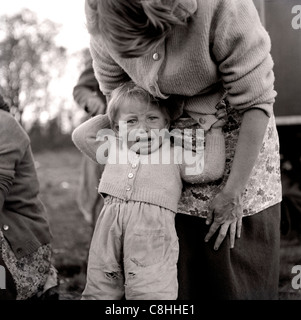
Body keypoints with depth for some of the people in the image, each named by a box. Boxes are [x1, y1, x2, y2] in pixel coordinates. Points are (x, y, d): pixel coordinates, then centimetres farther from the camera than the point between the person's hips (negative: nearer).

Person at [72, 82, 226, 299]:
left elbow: (211, 169, 9)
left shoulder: (175, 155, 15)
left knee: (149, 292, -14)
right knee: (99, 291, 9)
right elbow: (81, 136, 26)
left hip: (153, 226, -4)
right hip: (111, 222, 4)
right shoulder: (114, 151, 23)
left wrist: (214, 130, 13)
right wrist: (107, 118, 28)